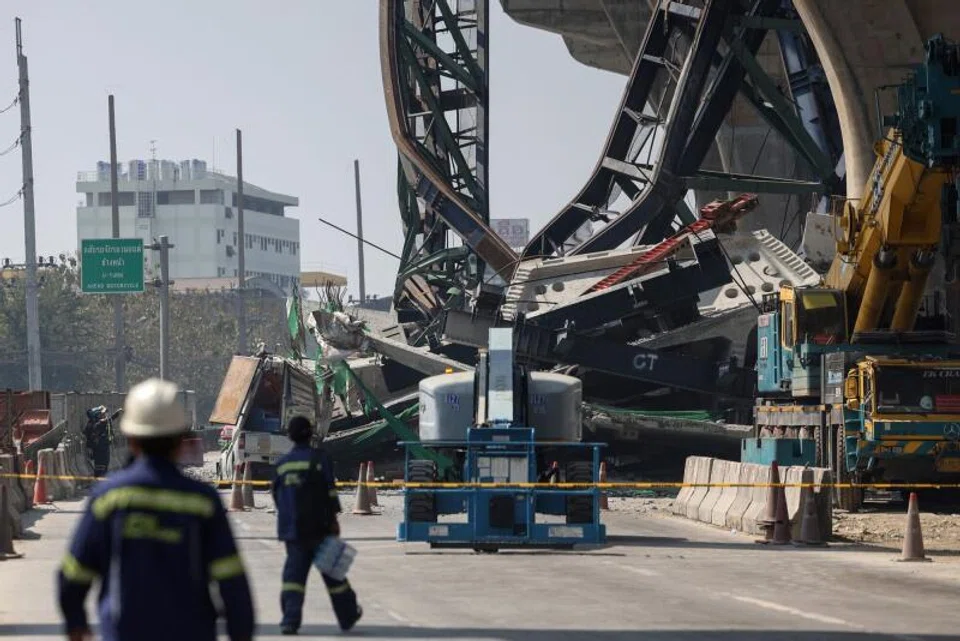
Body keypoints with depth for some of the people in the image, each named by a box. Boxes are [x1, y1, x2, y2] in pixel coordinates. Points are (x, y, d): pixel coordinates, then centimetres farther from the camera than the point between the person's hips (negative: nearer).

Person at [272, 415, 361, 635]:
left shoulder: (282, 463, 8)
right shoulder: (319, 458, -7)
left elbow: (277, 496, 15)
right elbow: (330, 492, -13)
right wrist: (334, 520, -10)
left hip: (291, 529, 3)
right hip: (318, 528, -3)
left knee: (294, 573, 2)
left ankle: (290, 619, -12)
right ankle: (347, 616, 22)